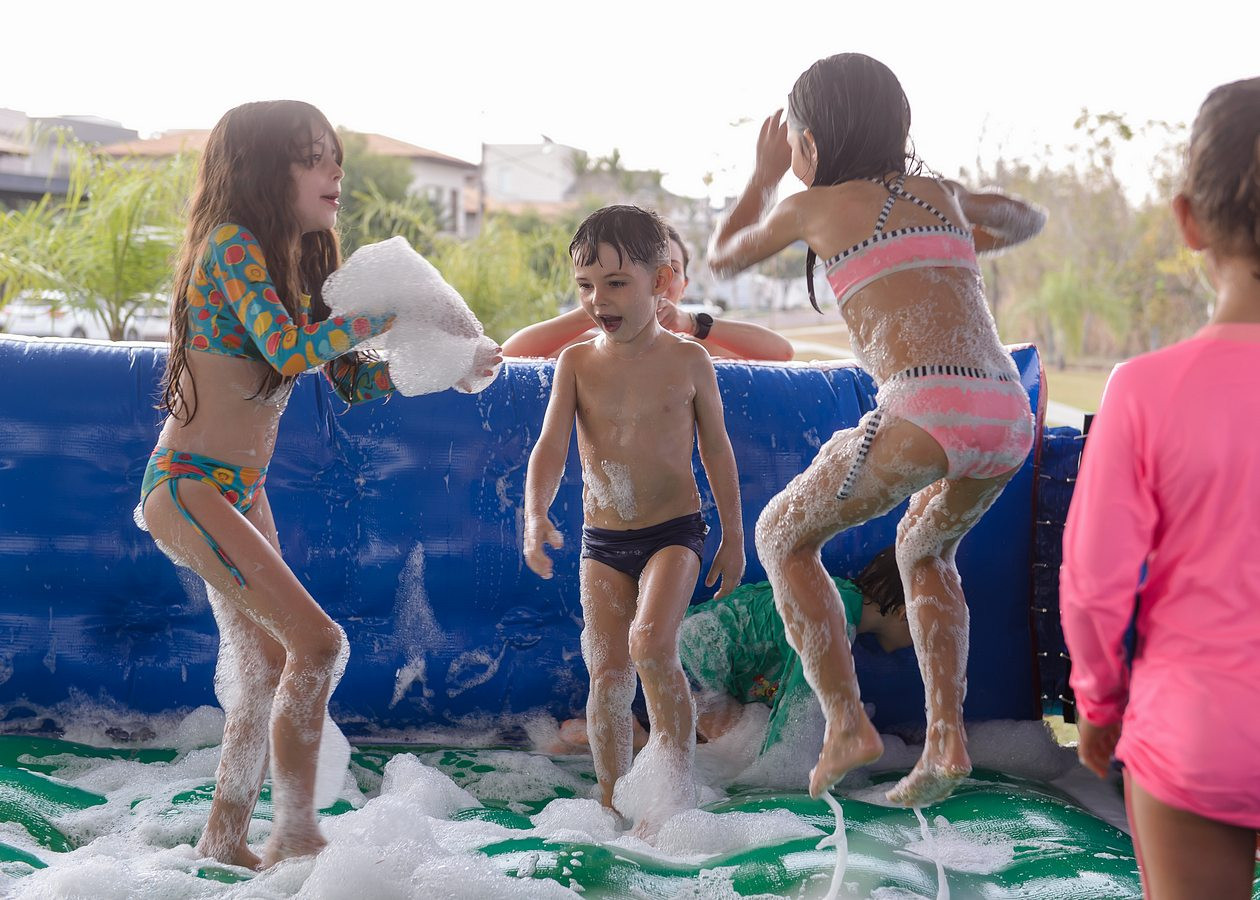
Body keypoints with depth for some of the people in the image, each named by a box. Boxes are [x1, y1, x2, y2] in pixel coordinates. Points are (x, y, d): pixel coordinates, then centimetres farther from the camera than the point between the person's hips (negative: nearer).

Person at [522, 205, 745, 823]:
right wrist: (535, 514, -27)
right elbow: (550, 446, -9)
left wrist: (733, 537, 6)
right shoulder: (577, 363, -1)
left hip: (673, 531, -3)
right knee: (607, 673, 3)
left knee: (651, 645, -23)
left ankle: (675, 788, -10)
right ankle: (611, 803, 17)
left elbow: (716, 449, 5)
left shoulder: (688, 362, -3)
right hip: (602, 540, 3)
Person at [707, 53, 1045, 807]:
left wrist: (765, 175, 46)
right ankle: (947, 739, 21)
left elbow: (725, 257, 33)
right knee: (924, 550, 33)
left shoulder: (813, 205, 13)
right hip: (1008, 416, 6)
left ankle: (847, 724, 13)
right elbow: (1028, 220, 47)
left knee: (782, 538, 19)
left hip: (922, 411, -5)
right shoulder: (938, 191, 25)